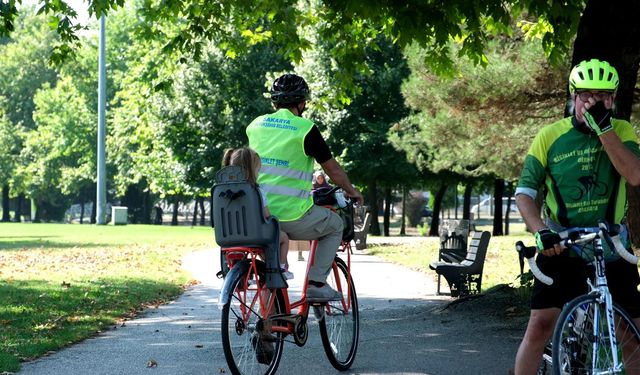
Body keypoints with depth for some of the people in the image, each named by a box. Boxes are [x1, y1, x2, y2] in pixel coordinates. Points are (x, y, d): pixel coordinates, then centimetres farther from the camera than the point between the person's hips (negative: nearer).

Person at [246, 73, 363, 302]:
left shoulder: (255, 126, 10)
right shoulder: (305, 129, -7)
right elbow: (334, 171, -1)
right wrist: (351, 191, 20)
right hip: (292, 217, -5)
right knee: (335, 225, 20)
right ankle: (316, 284, 11)